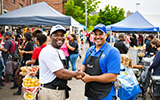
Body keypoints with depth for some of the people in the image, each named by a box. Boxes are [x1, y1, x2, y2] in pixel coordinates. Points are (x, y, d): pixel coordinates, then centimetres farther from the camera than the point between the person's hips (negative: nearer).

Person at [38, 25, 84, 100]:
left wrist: (74, 74, 0)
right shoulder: (48, 51, -19)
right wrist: (77, 73, -9)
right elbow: (61, 74, -23)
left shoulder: (60, 51, 12)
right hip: (50, 93, -9)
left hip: (60, 91, 9)